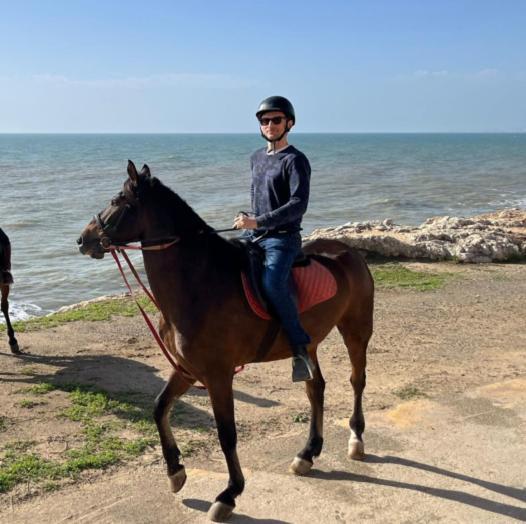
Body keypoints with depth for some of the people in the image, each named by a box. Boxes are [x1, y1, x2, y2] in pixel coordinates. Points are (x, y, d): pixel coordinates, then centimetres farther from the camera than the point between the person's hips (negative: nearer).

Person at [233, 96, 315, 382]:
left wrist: (259, 221, -23)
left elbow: (298, 205, -19)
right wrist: (250, 220, 17)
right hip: (254, 237, 8)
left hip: (282, 239, -8)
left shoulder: (295, 160, -8)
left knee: (272, 283, -33)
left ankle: (301, 348, -22)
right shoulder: (256, 158, 15)